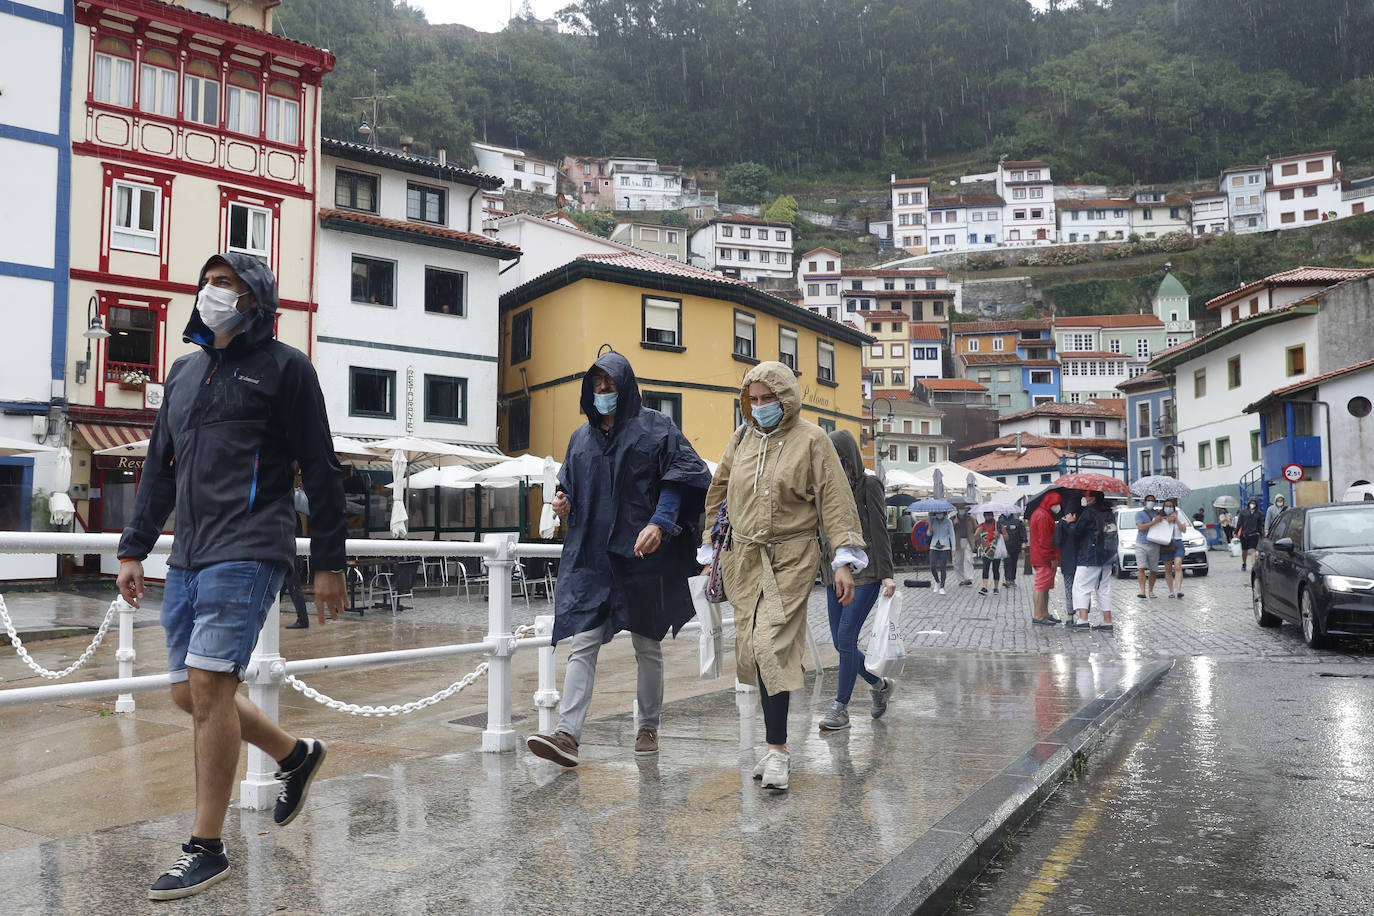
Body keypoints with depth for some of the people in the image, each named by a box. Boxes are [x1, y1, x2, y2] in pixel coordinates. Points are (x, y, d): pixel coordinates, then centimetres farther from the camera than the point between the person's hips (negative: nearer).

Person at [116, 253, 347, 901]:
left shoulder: (283, 367, -1)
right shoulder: (184, 372, 19)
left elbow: (321, 472, -3)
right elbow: (160, 466, 23)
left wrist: (329, 563, -5)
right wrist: (134, 548, 17)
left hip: (247, 554, -8)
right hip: (188, 557, 8)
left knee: (208, 686, -11)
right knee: (189, 693, 9)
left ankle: (207, 849, 2)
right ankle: (296, 755, 31)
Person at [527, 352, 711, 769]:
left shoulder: (655, 428, 0)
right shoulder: (581, 437, 16)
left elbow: (682, 477, -7)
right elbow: (571, 487, 25)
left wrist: (659, 524, -19)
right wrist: (565, 505, 1)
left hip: (641, 554, -4)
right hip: (590, 555, 4)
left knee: (647, 645, 8)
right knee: (582, 644, -6)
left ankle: (648, 728, 23)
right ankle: (567, 735, -11)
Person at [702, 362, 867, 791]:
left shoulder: (811, 440, -3)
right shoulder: (743, 438, 10)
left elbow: (835, 499, -6)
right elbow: (719, 493, 20)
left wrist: (844, 562, -11)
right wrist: (711, 548, 20)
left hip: (791, 558, -5)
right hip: (744, 556, 5)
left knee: (770, 645, -15)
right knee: (751, 648, 4)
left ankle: (777, 751, -9)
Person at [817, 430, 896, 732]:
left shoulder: (869, 485, -3)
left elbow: (879, 531, -8)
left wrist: (886, 574, -15)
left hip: (864, 573, -6)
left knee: (846, 637, -12)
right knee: (840, 641, 7)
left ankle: (841, 707, -1)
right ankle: (880, 685, 30)